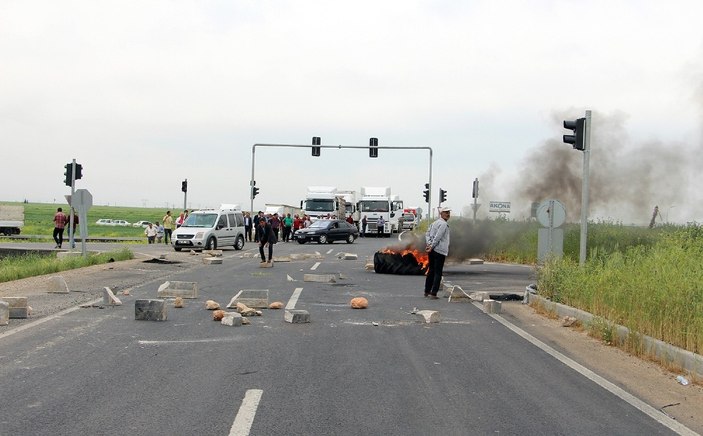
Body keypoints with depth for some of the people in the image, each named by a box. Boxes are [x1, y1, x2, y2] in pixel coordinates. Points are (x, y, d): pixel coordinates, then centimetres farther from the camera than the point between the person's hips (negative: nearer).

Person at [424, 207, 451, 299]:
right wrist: (431, 247, -14)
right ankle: (433, 294, -8)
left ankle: (427, 292, 21)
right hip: (440, 251, -9)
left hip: (432, 250, 9)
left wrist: (429, 244, -1)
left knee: (431, 271, 16)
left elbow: (427, 234, 12)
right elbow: (437, 237, -19)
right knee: (438, 273, -5)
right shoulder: (443, 224, -11)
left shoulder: (435, 223, 17)